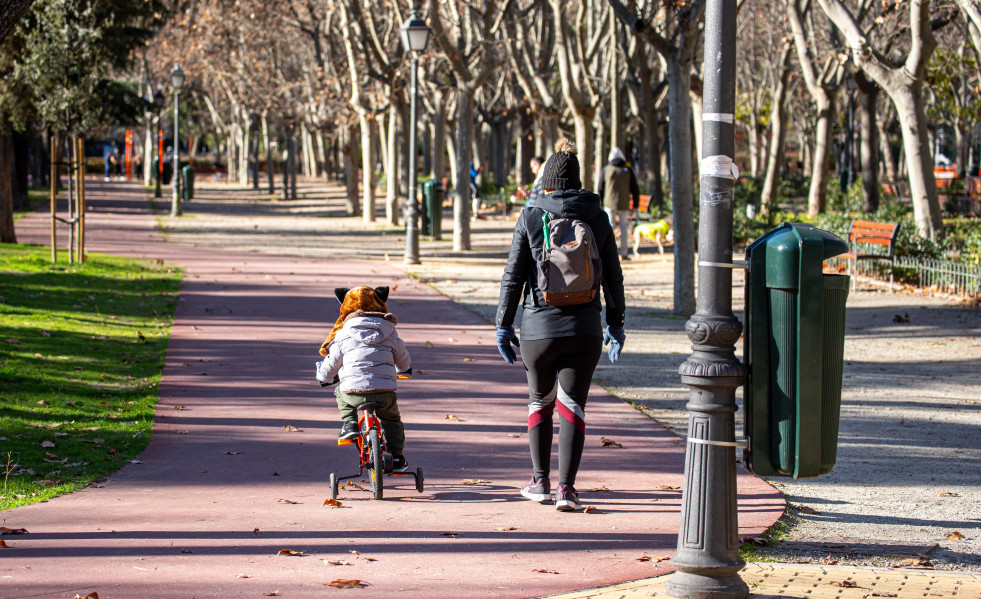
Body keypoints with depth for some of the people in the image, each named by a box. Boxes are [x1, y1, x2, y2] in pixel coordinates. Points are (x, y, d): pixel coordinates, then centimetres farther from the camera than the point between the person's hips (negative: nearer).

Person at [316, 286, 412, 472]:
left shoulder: (343, 334, 7)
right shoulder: (389, 332, 14)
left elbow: (332, 362, 13)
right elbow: (402, 357, 28)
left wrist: (324, 377, 36)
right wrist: (405, 369, 52)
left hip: (354, 390, -1)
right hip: (385, 392, 1)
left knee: (340, 391, 33)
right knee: (392, 419, 27)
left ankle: (349, 422, 17)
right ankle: (397, 456, 19)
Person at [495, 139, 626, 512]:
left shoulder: (530, 218, -4)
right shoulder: (597, 218, 1)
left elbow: (513, 277, -4)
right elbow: (613, 277, 6)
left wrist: (504, 326, 4)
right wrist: (616, 324, 15)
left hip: (539, 328, -1)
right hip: (584, 330, 1)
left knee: (540, 401, 18)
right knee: (572, 406, 2)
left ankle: (541, 482, 21)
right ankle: (566, 488, -8)